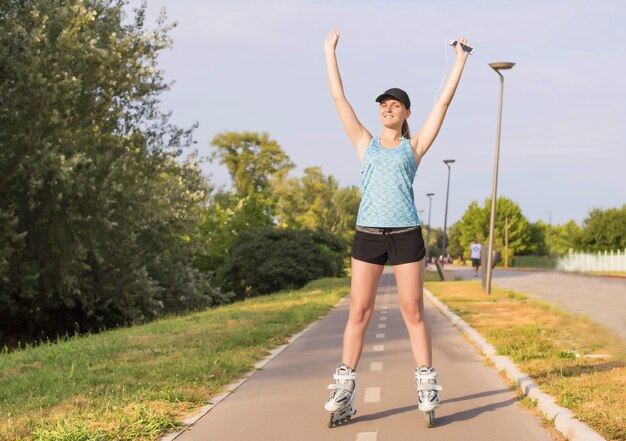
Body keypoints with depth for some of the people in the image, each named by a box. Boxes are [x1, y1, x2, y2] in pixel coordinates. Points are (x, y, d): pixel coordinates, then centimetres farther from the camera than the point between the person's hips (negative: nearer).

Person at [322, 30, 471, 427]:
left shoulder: (414, 146, 10)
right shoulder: (365, 143, 14)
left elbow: (444, 102, 10)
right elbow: (339, 98, 15)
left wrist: (460, 60, 12)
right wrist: (331, 52, 17)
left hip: (406, 234, -1)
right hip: (368, 233, 1)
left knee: (413, 312, 1)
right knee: (359, 311, 0)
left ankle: (428, 389, 7)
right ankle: (345, 391, 2)